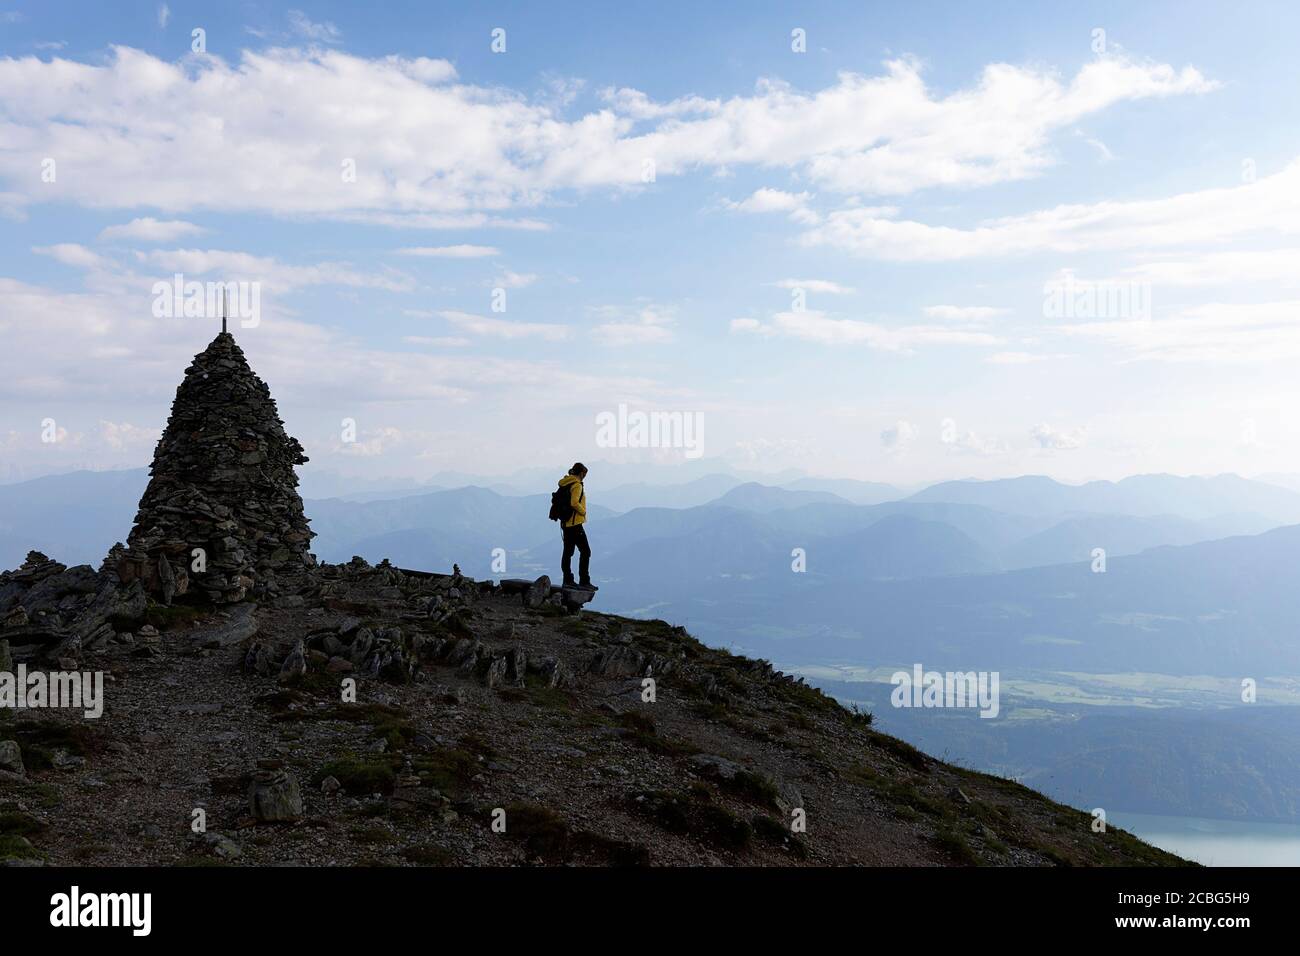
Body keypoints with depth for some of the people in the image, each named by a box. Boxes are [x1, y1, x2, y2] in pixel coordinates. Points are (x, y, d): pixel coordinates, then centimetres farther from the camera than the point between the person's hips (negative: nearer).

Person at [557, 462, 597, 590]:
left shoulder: (565, 485, 13)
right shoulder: (577, 485, -14)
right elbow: (574, 503, -27)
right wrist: (583, 512, -11)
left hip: (566, 523, 9)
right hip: (575, 523, -9)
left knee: (568, 552, 13)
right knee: (585, 552, -5)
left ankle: (568, 580, 16)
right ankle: (584, 581, -8)